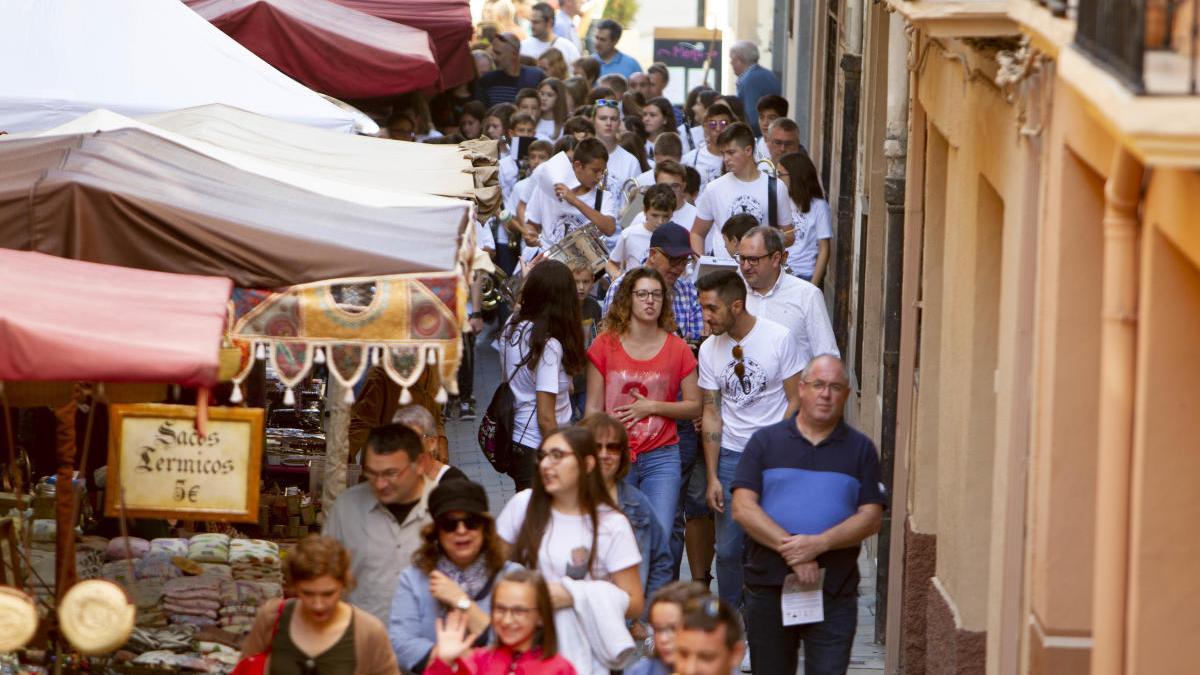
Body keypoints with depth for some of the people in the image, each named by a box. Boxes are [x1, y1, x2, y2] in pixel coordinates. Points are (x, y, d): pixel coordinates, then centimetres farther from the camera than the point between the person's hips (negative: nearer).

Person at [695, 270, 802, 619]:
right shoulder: (709, 349, 2)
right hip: (730, 456, 3)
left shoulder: (778, 338, -8)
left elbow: (795, 401, -3)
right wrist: (712, 477, -1)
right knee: (728, 548, 2)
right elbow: (711, 413, 5)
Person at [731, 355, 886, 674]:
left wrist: (820, 543, -16)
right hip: (768, 587, 1)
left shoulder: (861, 449, 9)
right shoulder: (765, 441, 8)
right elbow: (743, 508, -3)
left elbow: (871, 517, 0)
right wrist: (789, 547, -15)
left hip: (834, 592, -1)